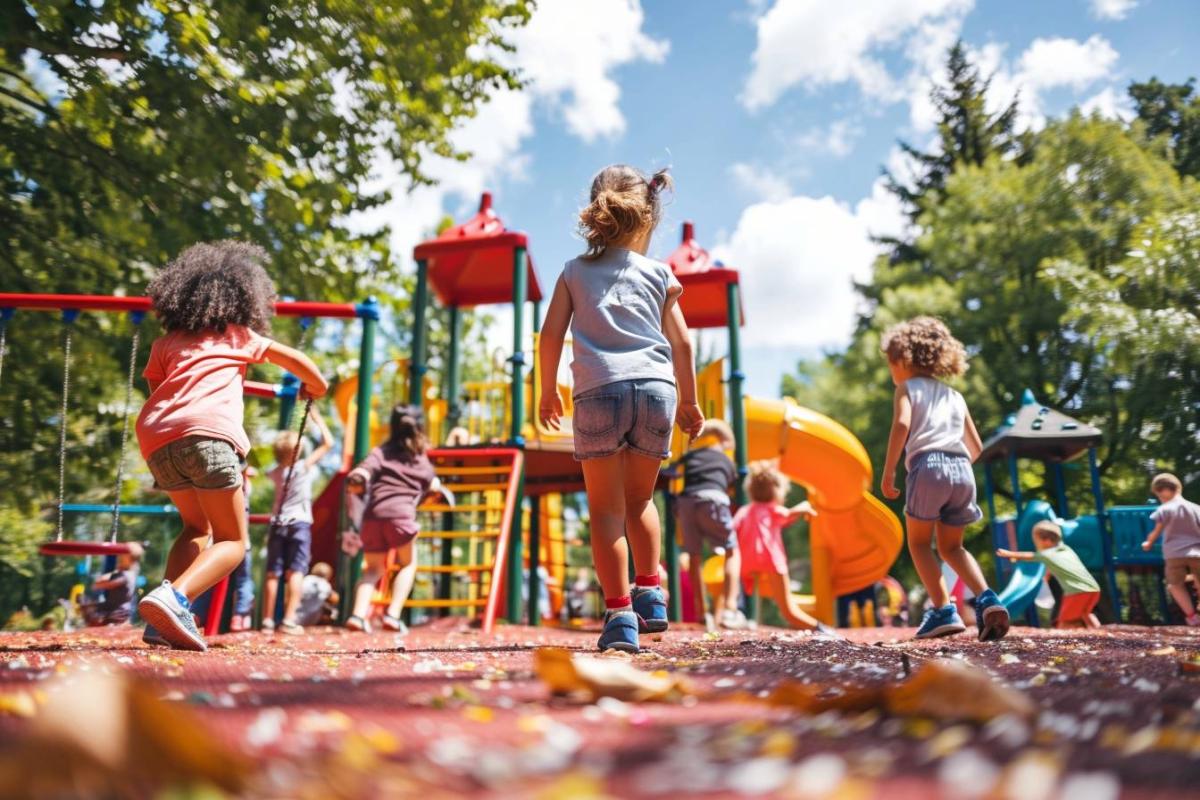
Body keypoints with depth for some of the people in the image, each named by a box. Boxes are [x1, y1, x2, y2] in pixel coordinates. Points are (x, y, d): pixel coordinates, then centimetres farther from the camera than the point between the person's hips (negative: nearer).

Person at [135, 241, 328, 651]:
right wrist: (316, 386, 48)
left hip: (154, 436, 5)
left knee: (198, 527, 24)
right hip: (206, 430, -4)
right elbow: (296, 360, 28)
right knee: (232, 542, 2)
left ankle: (165, 619, 8)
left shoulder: (165, 342, 30)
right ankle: (173, 599, -25)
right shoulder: (239, 335, 24)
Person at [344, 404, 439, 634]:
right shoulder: (421, 459, 16)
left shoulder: (382, 451, 13)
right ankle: (393, 614, 3)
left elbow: (363, 471, -6)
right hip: (401, 515, -2)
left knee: (373, 568, 17)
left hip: (372, 516, 2)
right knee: (408, 564, 18)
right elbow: (434, 487, 28)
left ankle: (358, 615, 0)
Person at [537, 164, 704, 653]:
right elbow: (681, 342, 13)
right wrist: (688, 400, 22)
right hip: (656, 388, 2)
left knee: (606, 509, 3)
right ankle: (651, 595, 17)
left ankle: (620, 612, -2)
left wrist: (548, 393, 17)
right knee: (639, 499, 20)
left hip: (598, 391, -2)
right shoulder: (658, 273, 16)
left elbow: (551, 334, 7)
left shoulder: (575, 272, 15)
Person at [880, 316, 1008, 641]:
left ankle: (943, 611, -3)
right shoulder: (954, 396, 26)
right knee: (951, 546, 18)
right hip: (962, 470, 5)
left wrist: (888, 471, -11)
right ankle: (987, 599, -2)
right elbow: (976, 448, 24)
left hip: (928, 467, -5)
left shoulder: (907, 388, 10)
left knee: (919, 542, 9)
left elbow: (902, 424, -11)